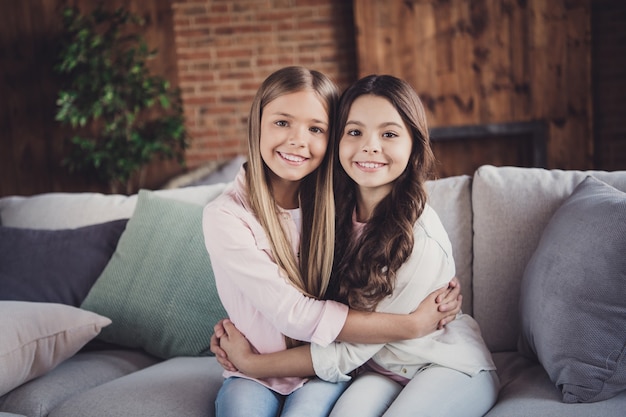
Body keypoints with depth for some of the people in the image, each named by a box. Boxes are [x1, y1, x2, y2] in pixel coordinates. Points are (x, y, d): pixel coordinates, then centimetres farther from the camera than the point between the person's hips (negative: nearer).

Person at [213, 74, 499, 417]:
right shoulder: (336, 211, -7)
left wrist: (251, 363, -15)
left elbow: (349, 352, -21)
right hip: (380, 367, 3)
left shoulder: (421, 240, -26)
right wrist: (236, 333, -12)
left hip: (452, 367, -3)